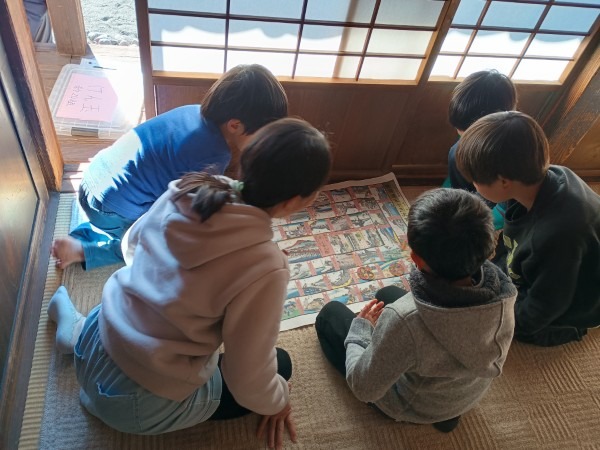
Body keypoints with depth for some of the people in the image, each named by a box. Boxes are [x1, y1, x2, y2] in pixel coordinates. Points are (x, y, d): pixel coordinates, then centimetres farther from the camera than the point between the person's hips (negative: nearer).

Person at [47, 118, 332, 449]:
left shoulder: (182, 192, -12)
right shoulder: (264, 269, -30)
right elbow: (248, 378, -18)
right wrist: (276, 403, 4)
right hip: (140, 407, -6)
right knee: (281, 364, 12)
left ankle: (80, 330, 29)